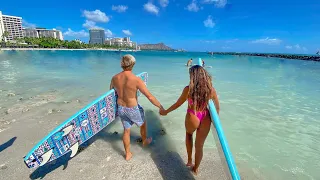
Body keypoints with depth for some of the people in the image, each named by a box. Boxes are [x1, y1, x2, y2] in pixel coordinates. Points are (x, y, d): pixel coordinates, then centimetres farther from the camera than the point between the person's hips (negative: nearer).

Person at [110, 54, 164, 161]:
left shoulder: (115, 78, -8)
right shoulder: (136, 80, -25)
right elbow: (150, 97, -24)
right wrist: (160, 107, -13)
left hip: (121, 108, 5)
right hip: (133, 109, -4)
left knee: (126, 130, 22)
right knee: (143, 124, 27)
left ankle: (128, 154, 38)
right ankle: (145, 141, 53)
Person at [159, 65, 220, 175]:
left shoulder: (188, 89, -16)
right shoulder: (211, 89, -8)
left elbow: (178, 104, -5)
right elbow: (217, 107, 3)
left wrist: (166, 111, 10)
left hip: (192, 118, -2)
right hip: (205, 119, 2)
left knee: (189, 133, 34)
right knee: (199, 146, 20)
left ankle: (189, 160, 39)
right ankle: (195, 169, 44)